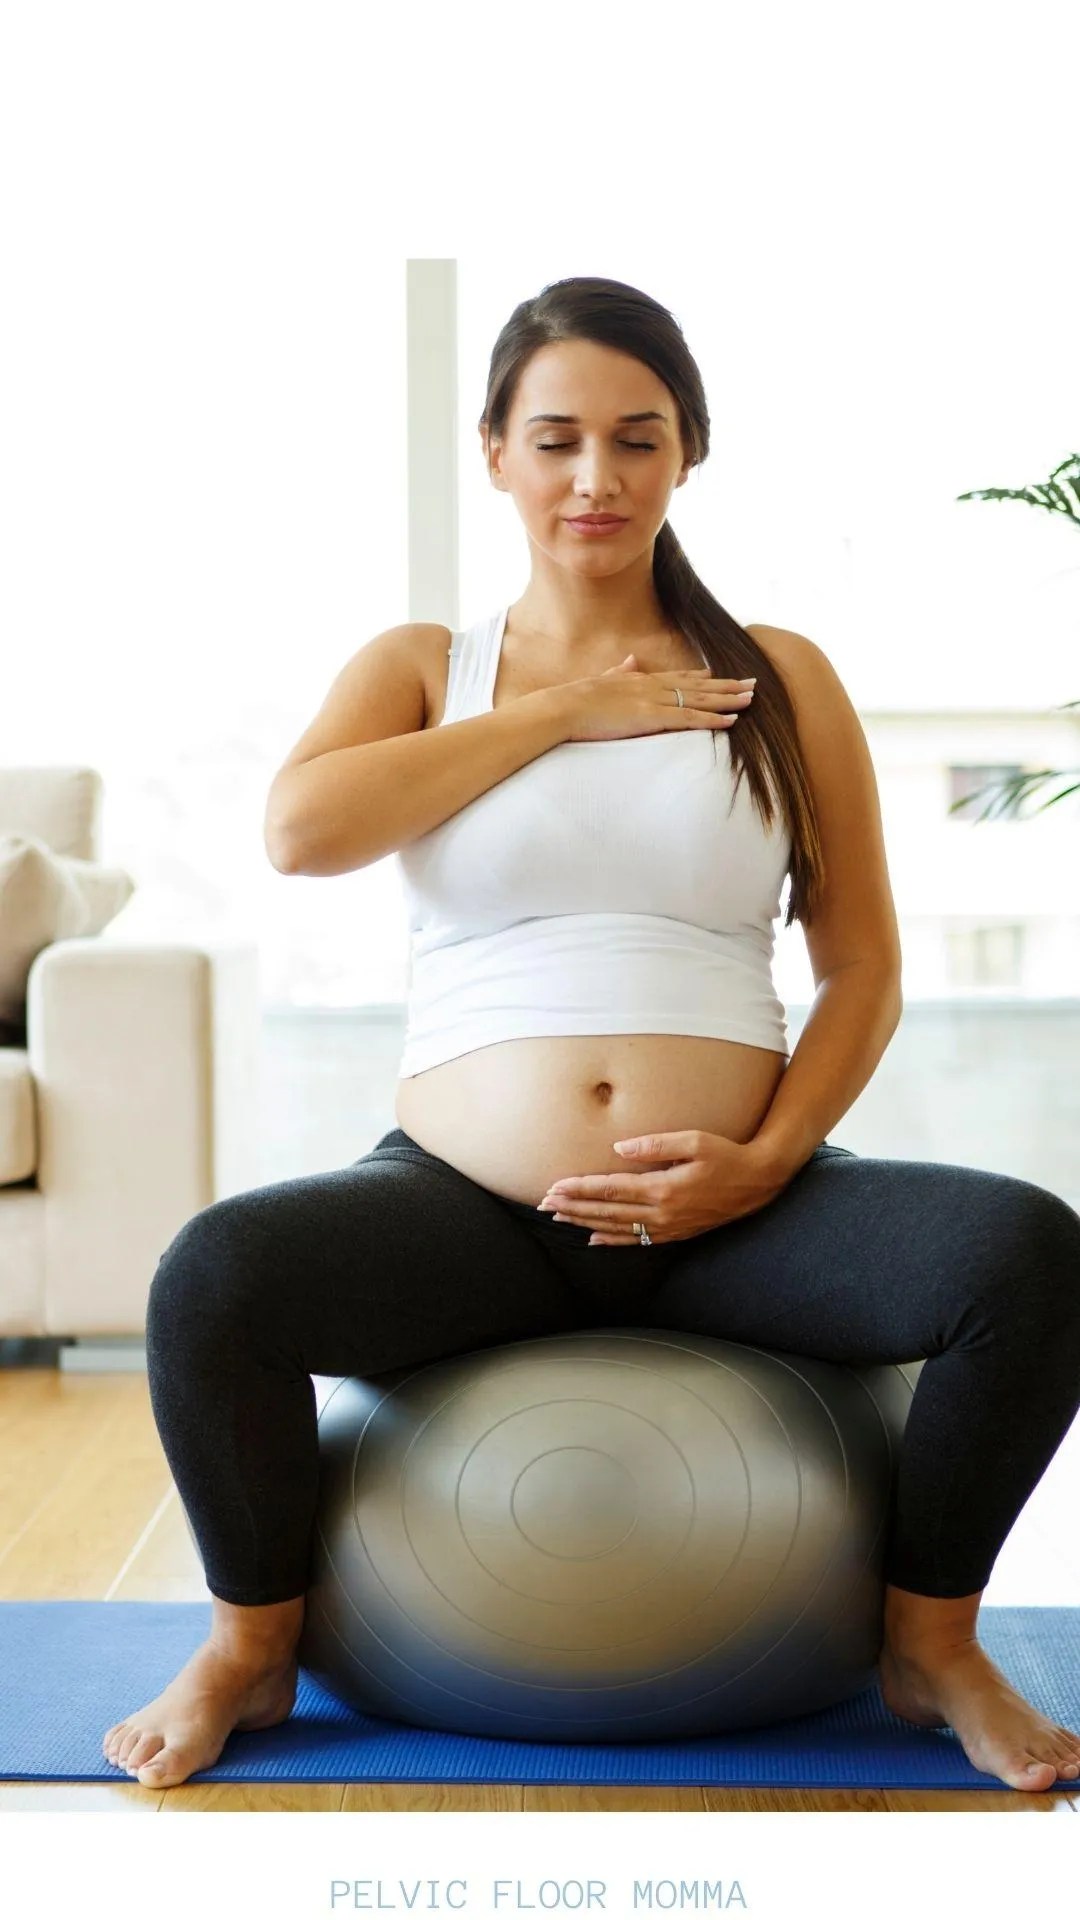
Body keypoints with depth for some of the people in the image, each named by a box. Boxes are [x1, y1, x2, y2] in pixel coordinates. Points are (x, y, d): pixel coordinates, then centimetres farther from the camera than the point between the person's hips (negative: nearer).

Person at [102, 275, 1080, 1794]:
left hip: (734, 1209, 1)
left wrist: (764, 1161, -9)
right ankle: (251, 1650, 0)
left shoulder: (781, 682, 12)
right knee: (214, 1278, -29)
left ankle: (931, 1642, 1)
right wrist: (559, 711, -4)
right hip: (469, 1201, 0)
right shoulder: (421, 668, 13)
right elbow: (300, 828, -9)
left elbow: (863, 967, 8)